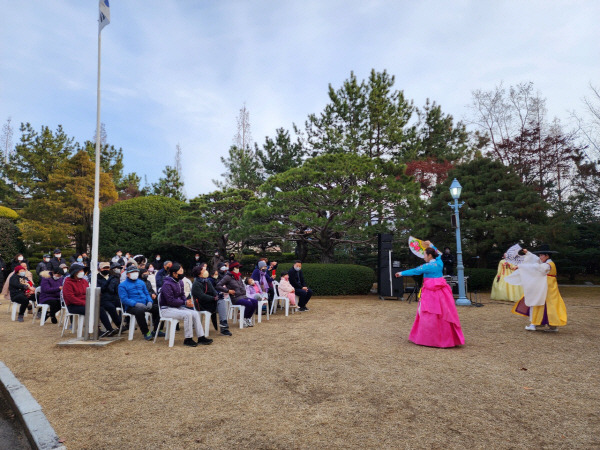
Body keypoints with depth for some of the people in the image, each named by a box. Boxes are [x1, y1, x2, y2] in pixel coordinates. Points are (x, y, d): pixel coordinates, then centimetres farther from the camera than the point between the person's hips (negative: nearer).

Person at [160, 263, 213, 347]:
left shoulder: (180, 282, 8)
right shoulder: (167, 284, -19)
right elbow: (170, 301, -22)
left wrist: (187, 301, -7)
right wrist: (185, 303, -18)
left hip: (178, 307, 9)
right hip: (167, 309, -9)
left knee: (195, 313, -8)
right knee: (187, 314, -28)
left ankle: (201, 337, -4)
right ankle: (188, 339, -15)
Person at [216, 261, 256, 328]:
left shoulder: (239, 277, 18)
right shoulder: (228, 277, -5)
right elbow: (218, 286, -14)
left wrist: (244, 292, 10)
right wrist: (228, 291, -15)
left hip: (243, 296, 7)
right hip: (235, 298, -7)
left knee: (255, 301, -16)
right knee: (249, 303, -28)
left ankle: (248, 318, -2)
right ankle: (243, 319, -5)